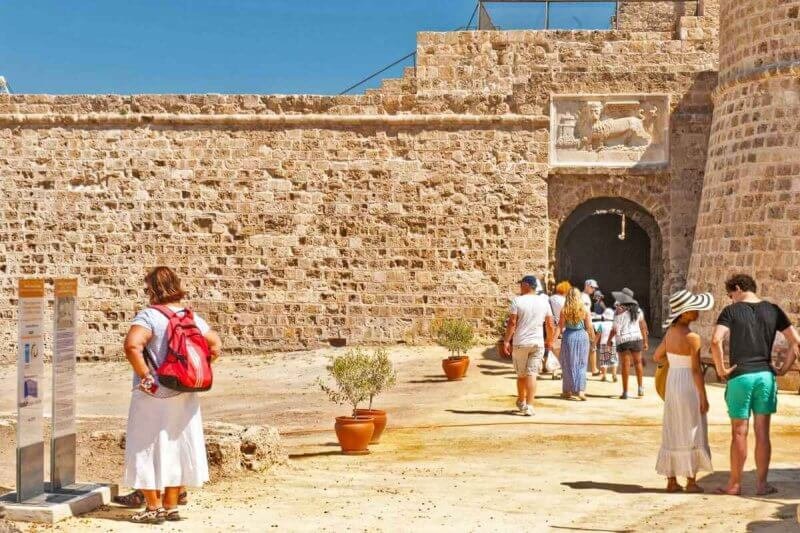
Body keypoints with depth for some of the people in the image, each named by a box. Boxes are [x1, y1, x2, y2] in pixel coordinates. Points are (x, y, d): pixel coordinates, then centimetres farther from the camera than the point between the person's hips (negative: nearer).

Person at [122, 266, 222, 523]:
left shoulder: (149, 316, -15)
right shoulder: (192, 316, 4)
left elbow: (132, 345, -30)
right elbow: (215, 346, 8)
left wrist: (145, 377, -20)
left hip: (154, 396, -6)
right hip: (184, 396, 6)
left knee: (149, 449, 7)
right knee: (177, 448, 15)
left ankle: (154, 507, 12)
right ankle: (171, 506, 22)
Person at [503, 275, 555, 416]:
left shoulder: (517, 301, -6)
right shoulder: (543, 301, 4)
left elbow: (512, 323, -11)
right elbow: (550, 324, 7)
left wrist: (506, 341, -6)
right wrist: (549, 341, 20)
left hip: (520, 343, -2)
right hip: (538, 343, 2)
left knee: (521, 374, 13)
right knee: (532, 374, 0)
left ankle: (521, 402, 29)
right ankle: (529, 406, -8)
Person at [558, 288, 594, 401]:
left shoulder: (564, 311, -6)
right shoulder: (584, 310, -4)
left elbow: (560, 327, -5)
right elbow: (589, 327, -1)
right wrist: (592, 338, 13)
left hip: (568, 337, 0)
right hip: (582, 336, 0)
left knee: (568, 364, 9)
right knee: (581, 365, 7)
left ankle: (568, 391, 13)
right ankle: (581, 390, -3)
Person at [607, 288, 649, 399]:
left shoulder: (619, 311, -13)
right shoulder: (638, 311, 3)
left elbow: (615, 329, -14)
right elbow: (643, 327, 6)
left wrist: (609, 340, 1)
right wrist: (645, 342, 13)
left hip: (623, 340, -4)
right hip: (637, 338, 4)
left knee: (626, 365, 1)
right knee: (638, 362, 19)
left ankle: (625, 392, 5)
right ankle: (640, 388, 20)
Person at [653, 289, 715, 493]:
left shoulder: (670, 332, 3)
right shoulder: (692, 338, -18)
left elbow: (657, 356, 13)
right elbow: (696, 370, -17)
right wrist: (704, 398, -11)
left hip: (671, 382, 7)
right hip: (689, 385, -7)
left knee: (672, 433, 11)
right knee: (691, 433, 3)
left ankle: (671, 481, 15)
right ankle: (691, 481, 8)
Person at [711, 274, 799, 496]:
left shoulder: (731, 311, -5)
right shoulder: (773, 310, 6)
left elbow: (716, 340, -20)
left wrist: (721, 369, -9)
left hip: (740, 377, -3)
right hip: (765, 376, 3)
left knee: (739, 433, 5)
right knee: (762, 432, 9)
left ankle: (734, 484, 12)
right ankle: (761, 483, 14)